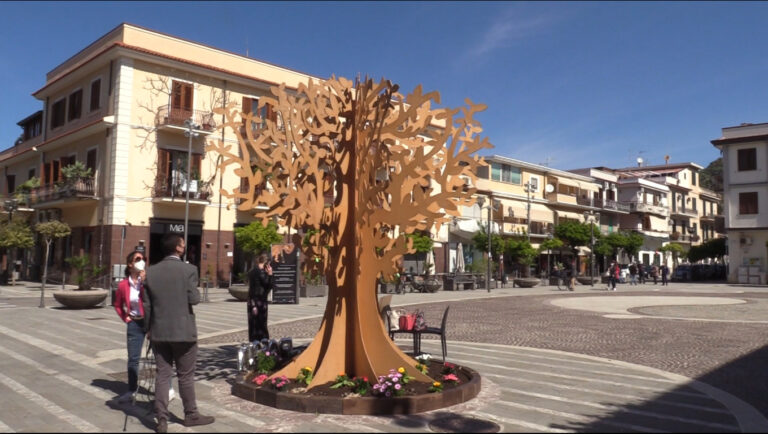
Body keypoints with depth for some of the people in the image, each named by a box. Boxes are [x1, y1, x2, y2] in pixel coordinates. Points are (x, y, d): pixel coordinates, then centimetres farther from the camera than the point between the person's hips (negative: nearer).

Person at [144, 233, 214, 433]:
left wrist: (149, 328, 16)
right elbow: (194, 299, -13)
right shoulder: (189, 269, -12)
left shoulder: (151, 271, 2)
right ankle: (191, 415, 22)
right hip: (183, 330, -4)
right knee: (185, 376, 9)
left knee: (161, 375, 8)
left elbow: (147, 304, 5)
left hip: (159, 331, 4)